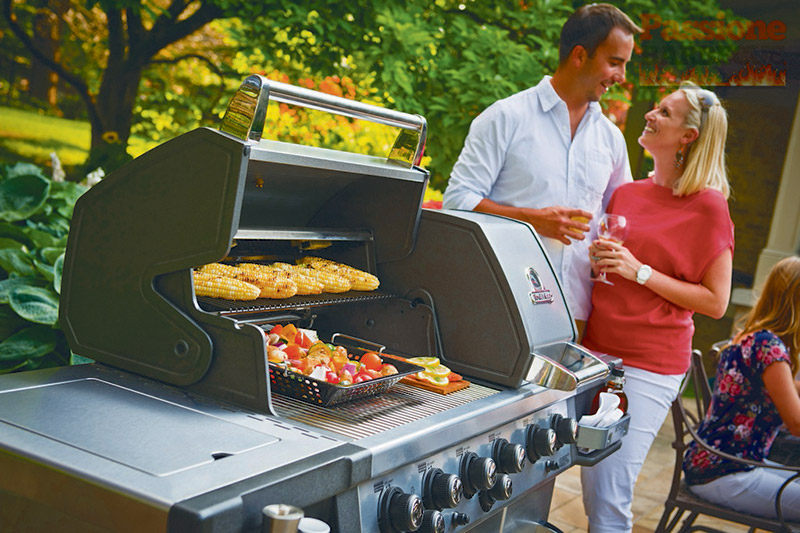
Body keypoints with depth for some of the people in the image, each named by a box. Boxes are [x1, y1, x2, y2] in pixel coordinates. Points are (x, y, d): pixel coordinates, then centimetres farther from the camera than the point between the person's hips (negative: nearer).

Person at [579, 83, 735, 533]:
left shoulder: (708, 205, -6)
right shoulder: (626, 194, 10)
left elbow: (715, 302, -7)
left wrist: (641, 272, -15)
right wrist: (596, 258, 1)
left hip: (649, 366, -5)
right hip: (595, 351, 6)